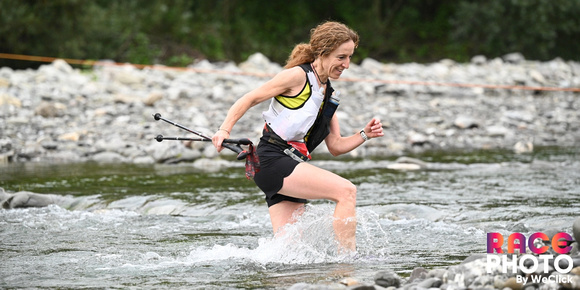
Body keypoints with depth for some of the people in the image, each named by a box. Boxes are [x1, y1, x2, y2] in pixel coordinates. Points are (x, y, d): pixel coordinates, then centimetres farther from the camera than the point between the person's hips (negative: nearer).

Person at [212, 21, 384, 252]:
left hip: (292, 167, 9)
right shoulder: (298, 76, -6)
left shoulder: (329, 95, 18)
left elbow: (335, 147, 18)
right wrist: (225, 130, -18)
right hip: (271, 160, -9)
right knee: (346, 190, -21)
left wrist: (364, 135, 2)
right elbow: (249, 99, -6)